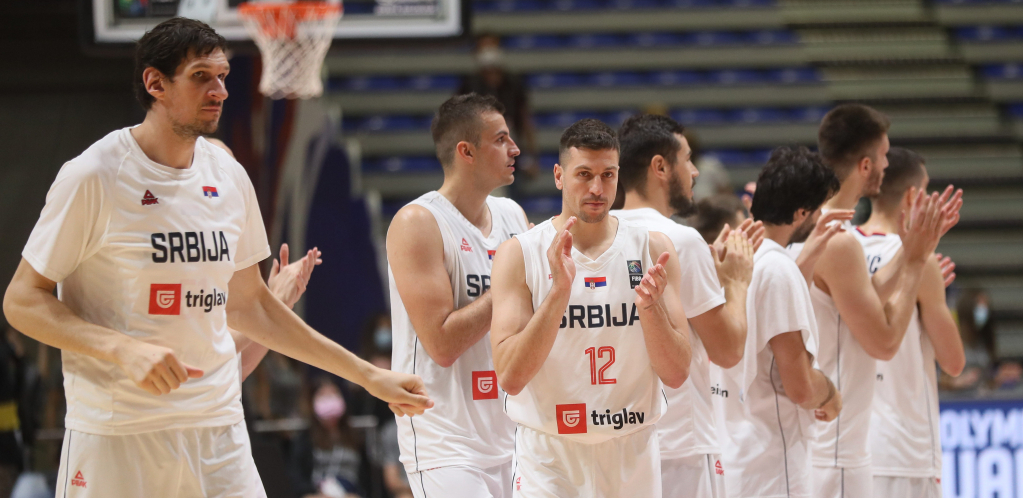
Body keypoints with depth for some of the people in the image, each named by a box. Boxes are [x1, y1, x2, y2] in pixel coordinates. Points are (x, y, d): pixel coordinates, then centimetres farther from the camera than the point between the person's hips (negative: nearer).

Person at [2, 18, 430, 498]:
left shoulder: (228, 175, 9)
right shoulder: (93, 176, -9)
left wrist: (368, 376, 20)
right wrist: (123, 349, -21)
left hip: (218, 423, 5)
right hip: (116, 435, -5)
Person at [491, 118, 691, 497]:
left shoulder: (652, 249, 3)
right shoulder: (519, 255, -4)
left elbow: (676, 375, 0)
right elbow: (510, 377, -14)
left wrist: (651, 307, -17)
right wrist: (560, 291, -22)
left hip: (633, 453, 2)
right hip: (550, 457, -2)